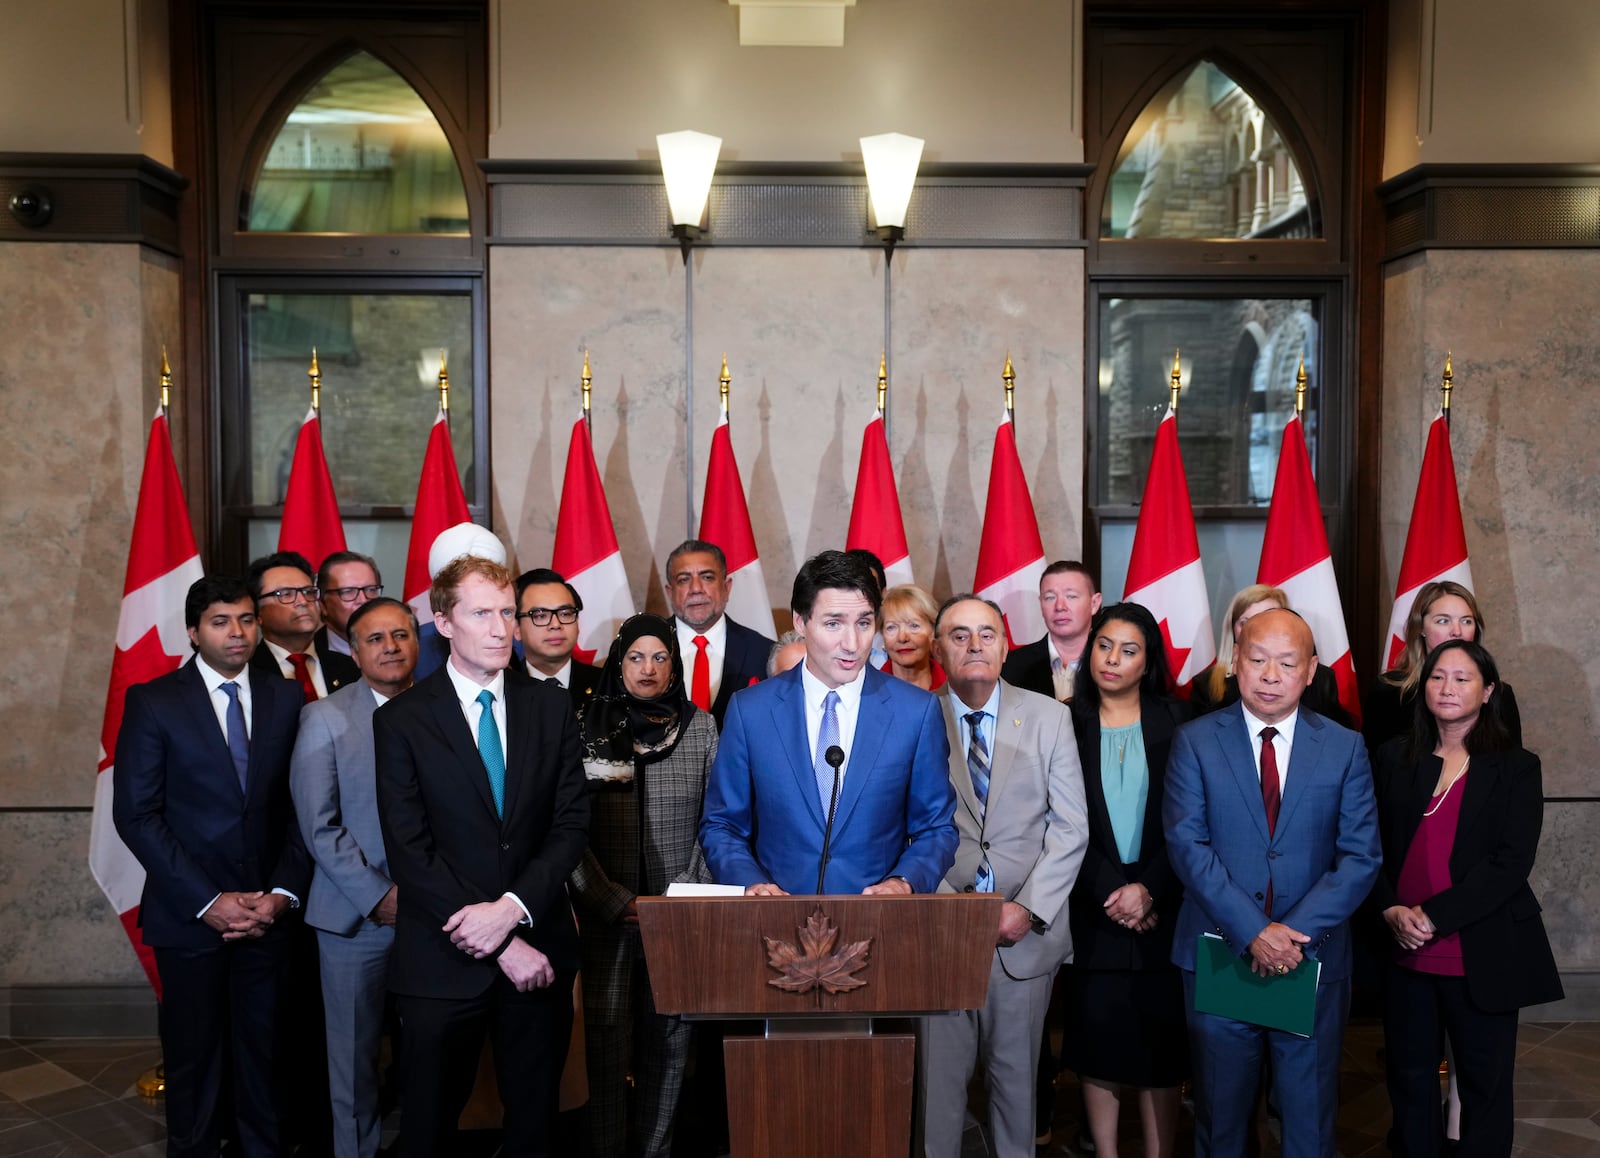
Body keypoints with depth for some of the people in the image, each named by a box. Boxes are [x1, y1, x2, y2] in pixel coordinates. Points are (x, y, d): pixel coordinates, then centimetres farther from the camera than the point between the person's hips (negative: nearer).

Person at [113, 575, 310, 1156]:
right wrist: (208, 902, -13)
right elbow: (135, 815, -8)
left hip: (269, 910, 2)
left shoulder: (286, 698, 4)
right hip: (190, 913, -2)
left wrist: (283, 893, -7)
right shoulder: (153, 701, -4)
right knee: (194, 1058, 10)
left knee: (264, 1054, 9)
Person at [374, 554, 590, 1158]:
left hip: (540, 951, 2)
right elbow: (410, 854, -10)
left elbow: (572, 823, 0)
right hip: (444, 960, -2)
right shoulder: (401, 721, -5)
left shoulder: (551, 706, 4)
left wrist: (512, 907, -15)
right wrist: (501, 945, -14)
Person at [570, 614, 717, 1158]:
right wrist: (617, 902, -7)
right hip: (606, 916, -1)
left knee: (668, 1042, 5)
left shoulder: (701, 727, 5)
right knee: (608, 1045, 1)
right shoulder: (589, 729, 1)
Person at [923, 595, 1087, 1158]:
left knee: (1016, 1074, 11)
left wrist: (1028, 909, -9)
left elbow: (1070, 826, 0)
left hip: (1025, 932, 1)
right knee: (939, 1074, 6)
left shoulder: (1049, 718, 2)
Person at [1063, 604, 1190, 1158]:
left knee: (1160, 1049, 3)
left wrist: (1149, 890, -12)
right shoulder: (1066, 724, 2)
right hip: (1092, 914, 0)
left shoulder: (1176, 723, 2)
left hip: (1161, 911, 0)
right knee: (1098, 1043, 5)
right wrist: (1109, 893, -10)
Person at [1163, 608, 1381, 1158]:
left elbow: (1361, 856, -4)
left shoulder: (1345, 748, 2)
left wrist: (1298, 932, -16)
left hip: (1313, 959, 1)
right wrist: (1252, 931, -19)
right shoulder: (1195, 741, -2)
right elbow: (1186, 843, -10)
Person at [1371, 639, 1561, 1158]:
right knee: (1409, 1081, 12)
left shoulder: (1516, 767, -2)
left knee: (1484, 1084, 8)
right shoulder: (1395, 758, 7)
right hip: (1405, 953, 3)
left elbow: (1512, 861, -11)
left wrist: (1433, 916, -17)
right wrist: (1392, 910, -10)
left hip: (1483, 955, -3)